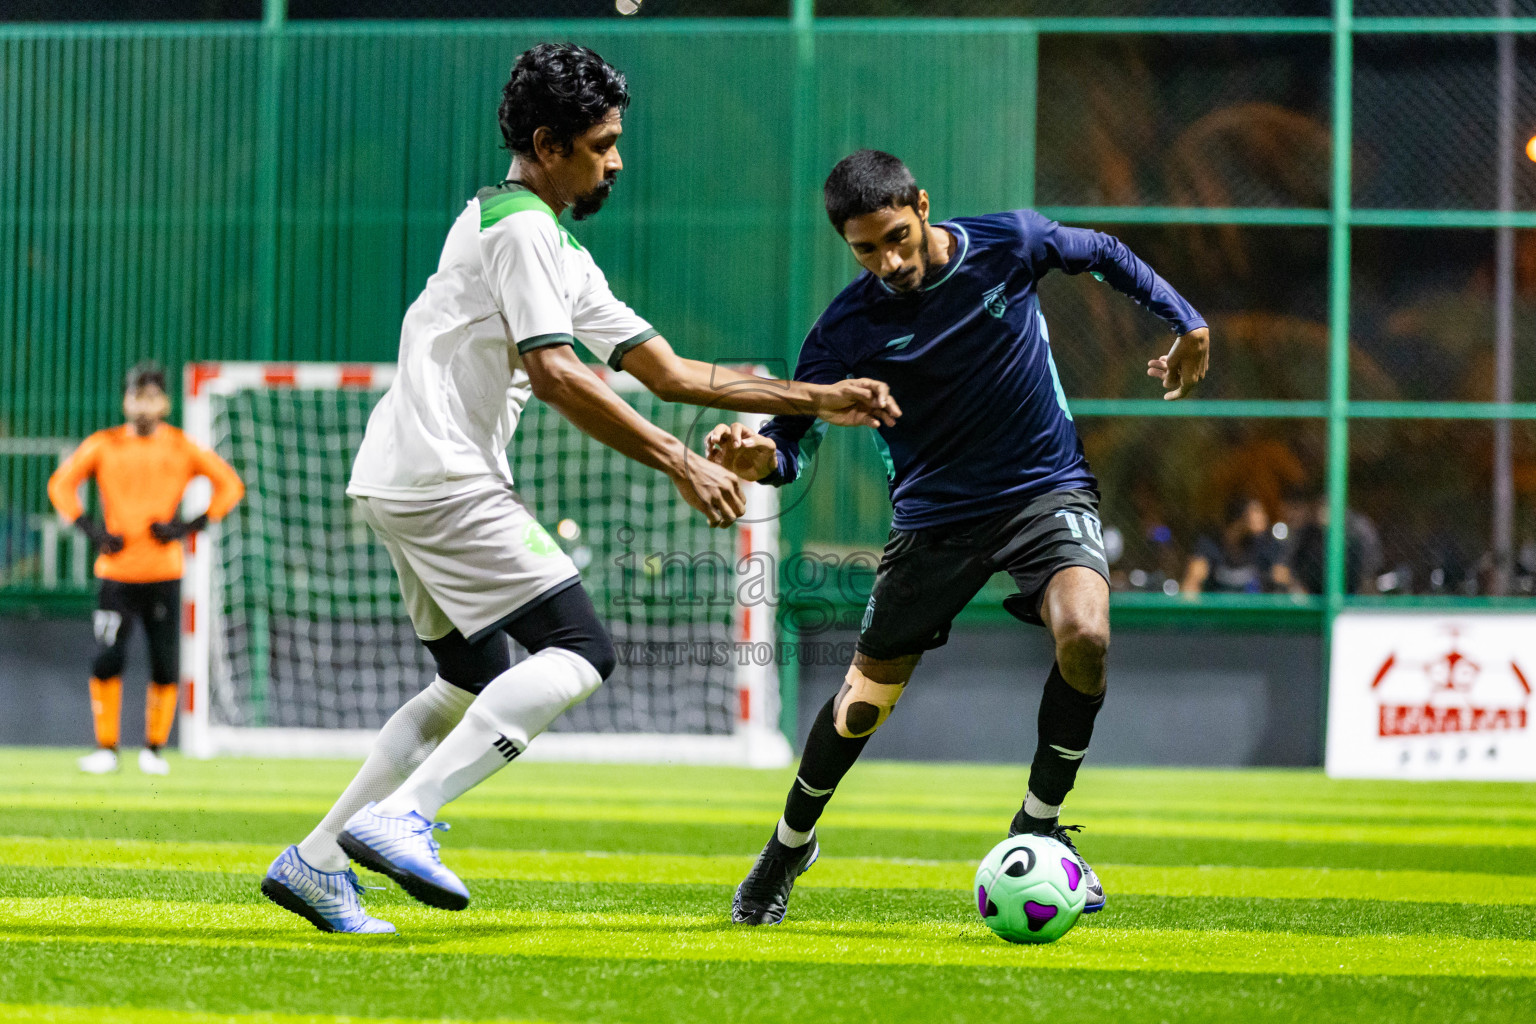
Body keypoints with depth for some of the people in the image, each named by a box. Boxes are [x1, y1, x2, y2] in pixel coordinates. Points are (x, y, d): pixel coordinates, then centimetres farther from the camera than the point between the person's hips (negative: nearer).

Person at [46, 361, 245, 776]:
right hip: (116, 573, 0)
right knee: (106, 660, -9)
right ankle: (106, 749, 3)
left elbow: (230, 485, 5)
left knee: (165, 667, -2)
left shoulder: (182, 448, 3)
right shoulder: (102, 445, 4)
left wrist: (189, 526, -6)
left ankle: (154, 749, 13)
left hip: (164, 573, 0)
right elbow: (61, 484, 10)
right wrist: (90, 528, -3)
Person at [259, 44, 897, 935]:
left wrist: (816, 399, 16)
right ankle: (400, 818, -21)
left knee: (474, 683, 20)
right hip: (444, 479, -10)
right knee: (580, 650, -13)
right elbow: (555, 374, -20)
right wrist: (679, 461, -20)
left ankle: (317, 862, 18)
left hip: (404, 483, 10)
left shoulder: (561, 252, 22)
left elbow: (669, 370, 21)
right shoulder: (521, 228, -9)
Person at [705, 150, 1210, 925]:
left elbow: (1101, 253, 10)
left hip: (1047, 490, 0)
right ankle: (789, 845, 33)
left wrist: (1185, 322, 11)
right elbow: (796, 436, -15)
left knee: (1085, 637, -28)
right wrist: (761, 458, -38)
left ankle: (1039, 824, -6)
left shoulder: (1008, 244, -11)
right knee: (865, 700, 4)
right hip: (934, 515, 0)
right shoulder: (847, 328, -15)